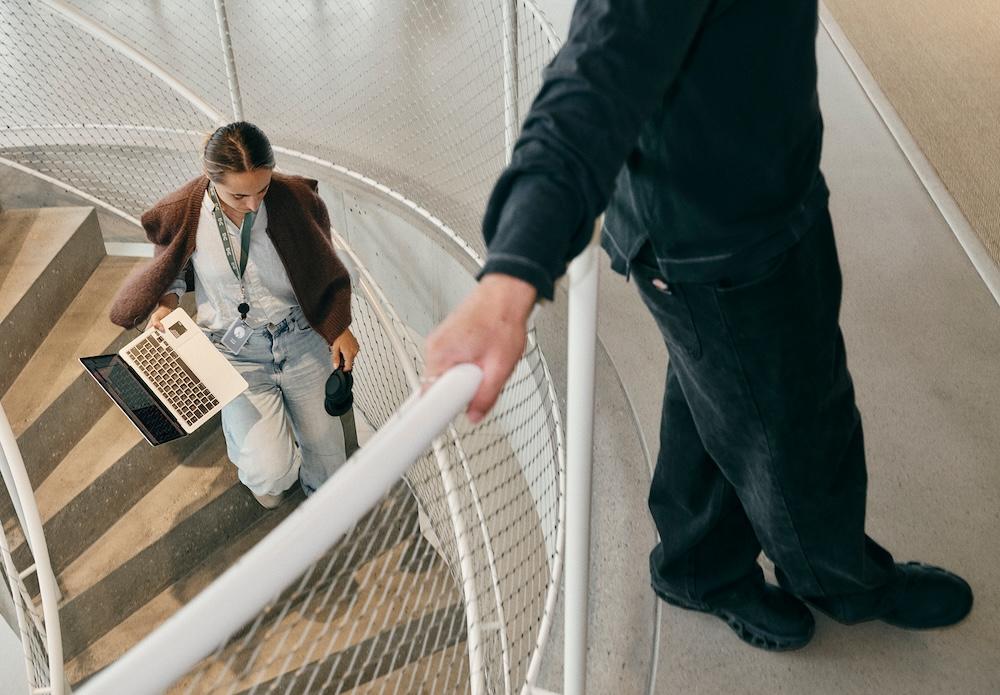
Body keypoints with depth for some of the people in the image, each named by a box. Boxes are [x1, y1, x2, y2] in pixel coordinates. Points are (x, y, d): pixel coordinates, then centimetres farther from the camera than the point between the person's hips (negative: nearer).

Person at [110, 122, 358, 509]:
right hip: (236, 351, -1)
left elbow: (323, 269, 2)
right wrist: (167, 301, -13)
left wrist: (338, 328, -4)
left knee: (323, 447, 13)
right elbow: (174, 269, 6)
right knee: (271, 472, -13)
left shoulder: (294, 199, -16)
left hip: (302, 340, 1)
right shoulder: (184, 214, -16)